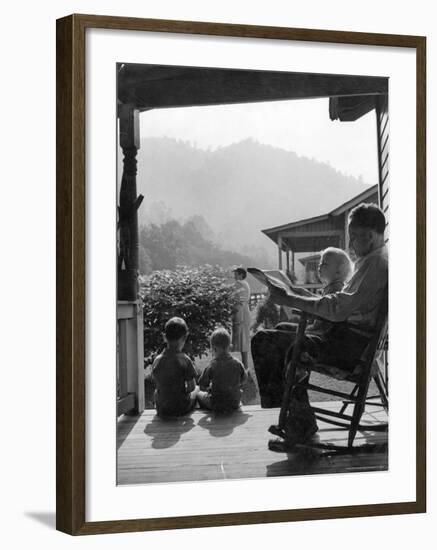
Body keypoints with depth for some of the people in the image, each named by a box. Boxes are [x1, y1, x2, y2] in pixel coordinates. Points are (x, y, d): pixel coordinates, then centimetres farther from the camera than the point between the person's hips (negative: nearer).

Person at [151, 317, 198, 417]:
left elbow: (157, 384, 3)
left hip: (161, 410, 3)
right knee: (197, 389, 28)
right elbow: (192, 387, -13)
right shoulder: (185, 360, -18)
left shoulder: (157, 361, -7)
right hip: (181, 409, -3)